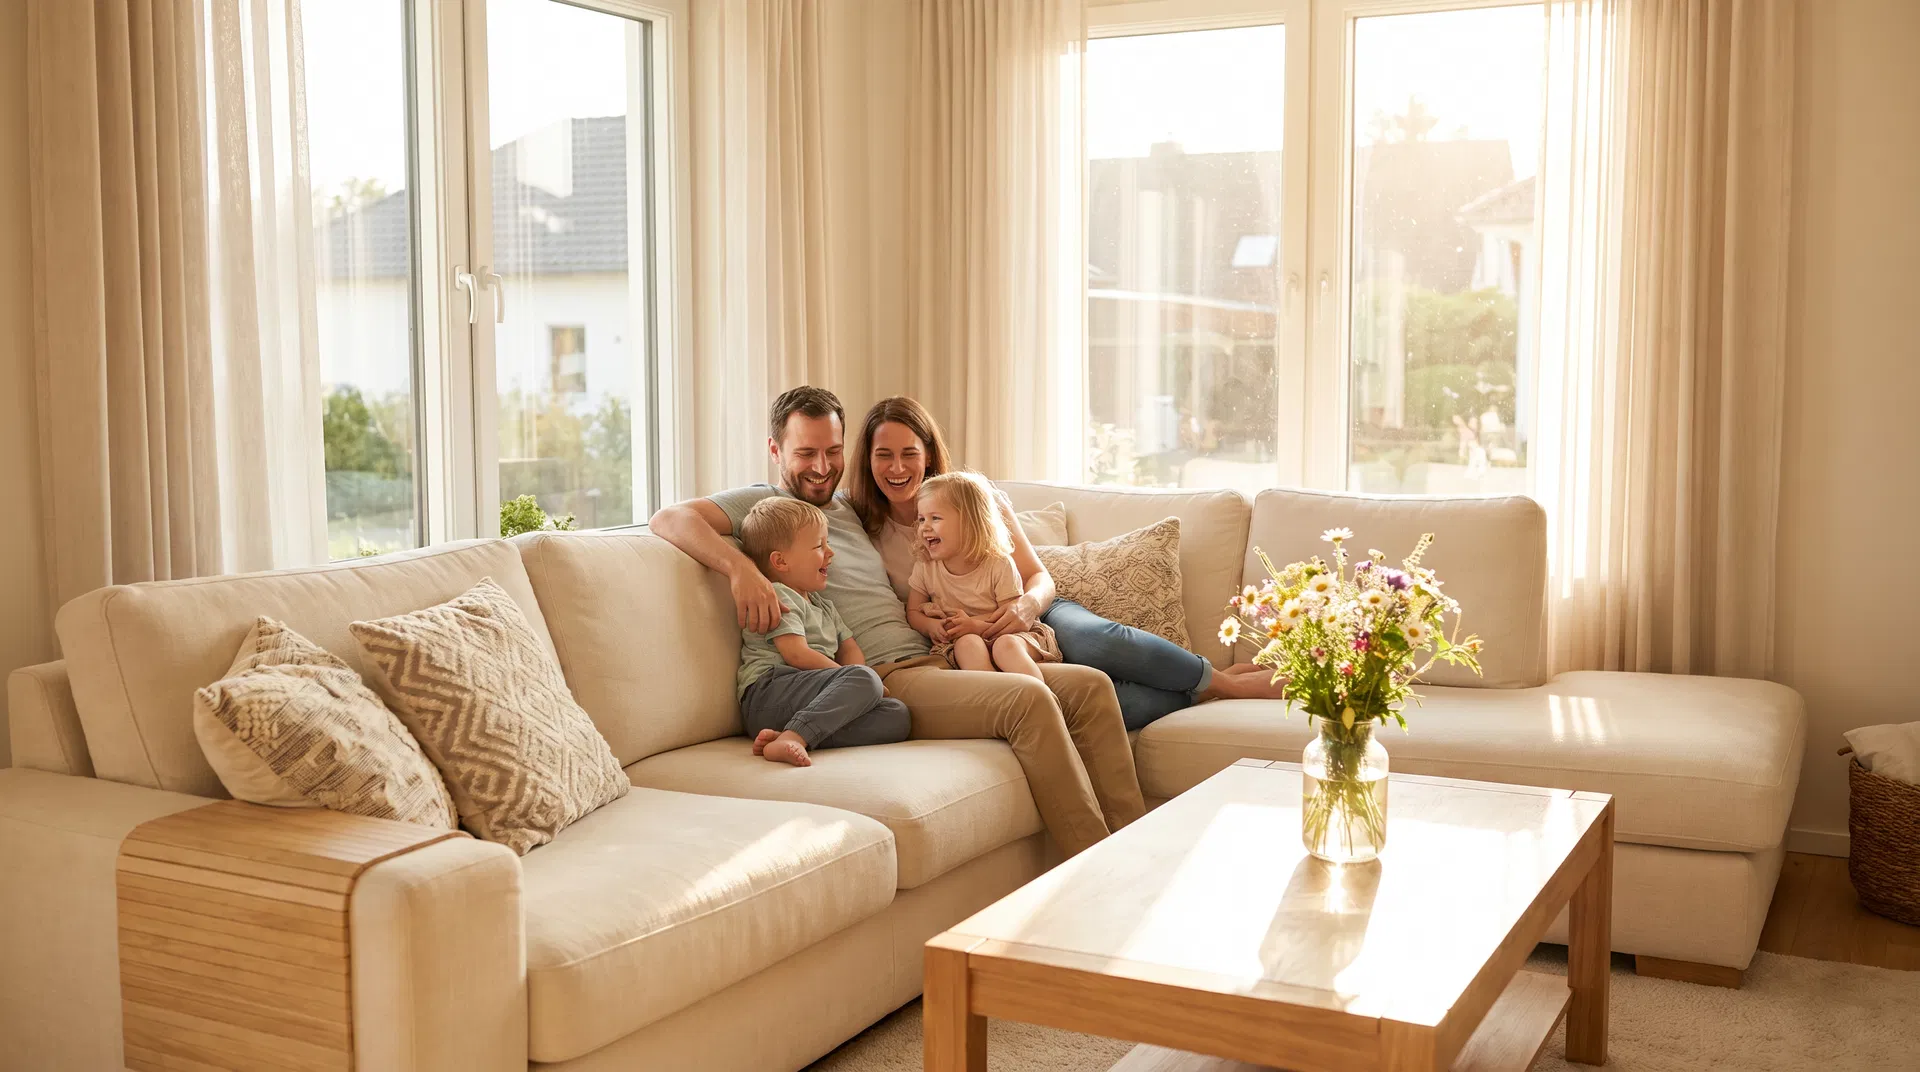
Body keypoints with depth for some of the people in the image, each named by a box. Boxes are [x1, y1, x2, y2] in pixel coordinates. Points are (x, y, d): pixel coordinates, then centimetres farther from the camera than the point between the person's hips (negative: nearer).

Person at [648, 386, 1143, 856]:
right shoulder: (765, 503, 5)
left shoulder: (852, 509, 26)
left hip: (934, 662, 8)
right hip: (880, 680, -8)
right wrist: (741, 568, -28)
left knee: (1090, 686, -5)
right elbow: (669, 518, -13)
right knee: (1029, 699, -28)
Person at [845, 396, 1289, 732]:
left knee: (1094, 638, -37)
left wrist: (1027, 606, -21)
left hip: (1038, 617, 2)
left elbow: (1041, 578, 2)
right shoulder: (867, 532, 0)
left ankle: (1221, 680, -17)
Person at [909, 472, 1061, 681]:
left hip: (1003, 635, -2)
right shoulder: (925, 567, 3)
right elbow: (913, 612, 10)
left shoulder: (999, 565, -8)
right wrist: (931, 626, -14)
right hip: (958, 642, 2)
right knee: (968, 643, -34)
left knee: (1006, 645, -37)